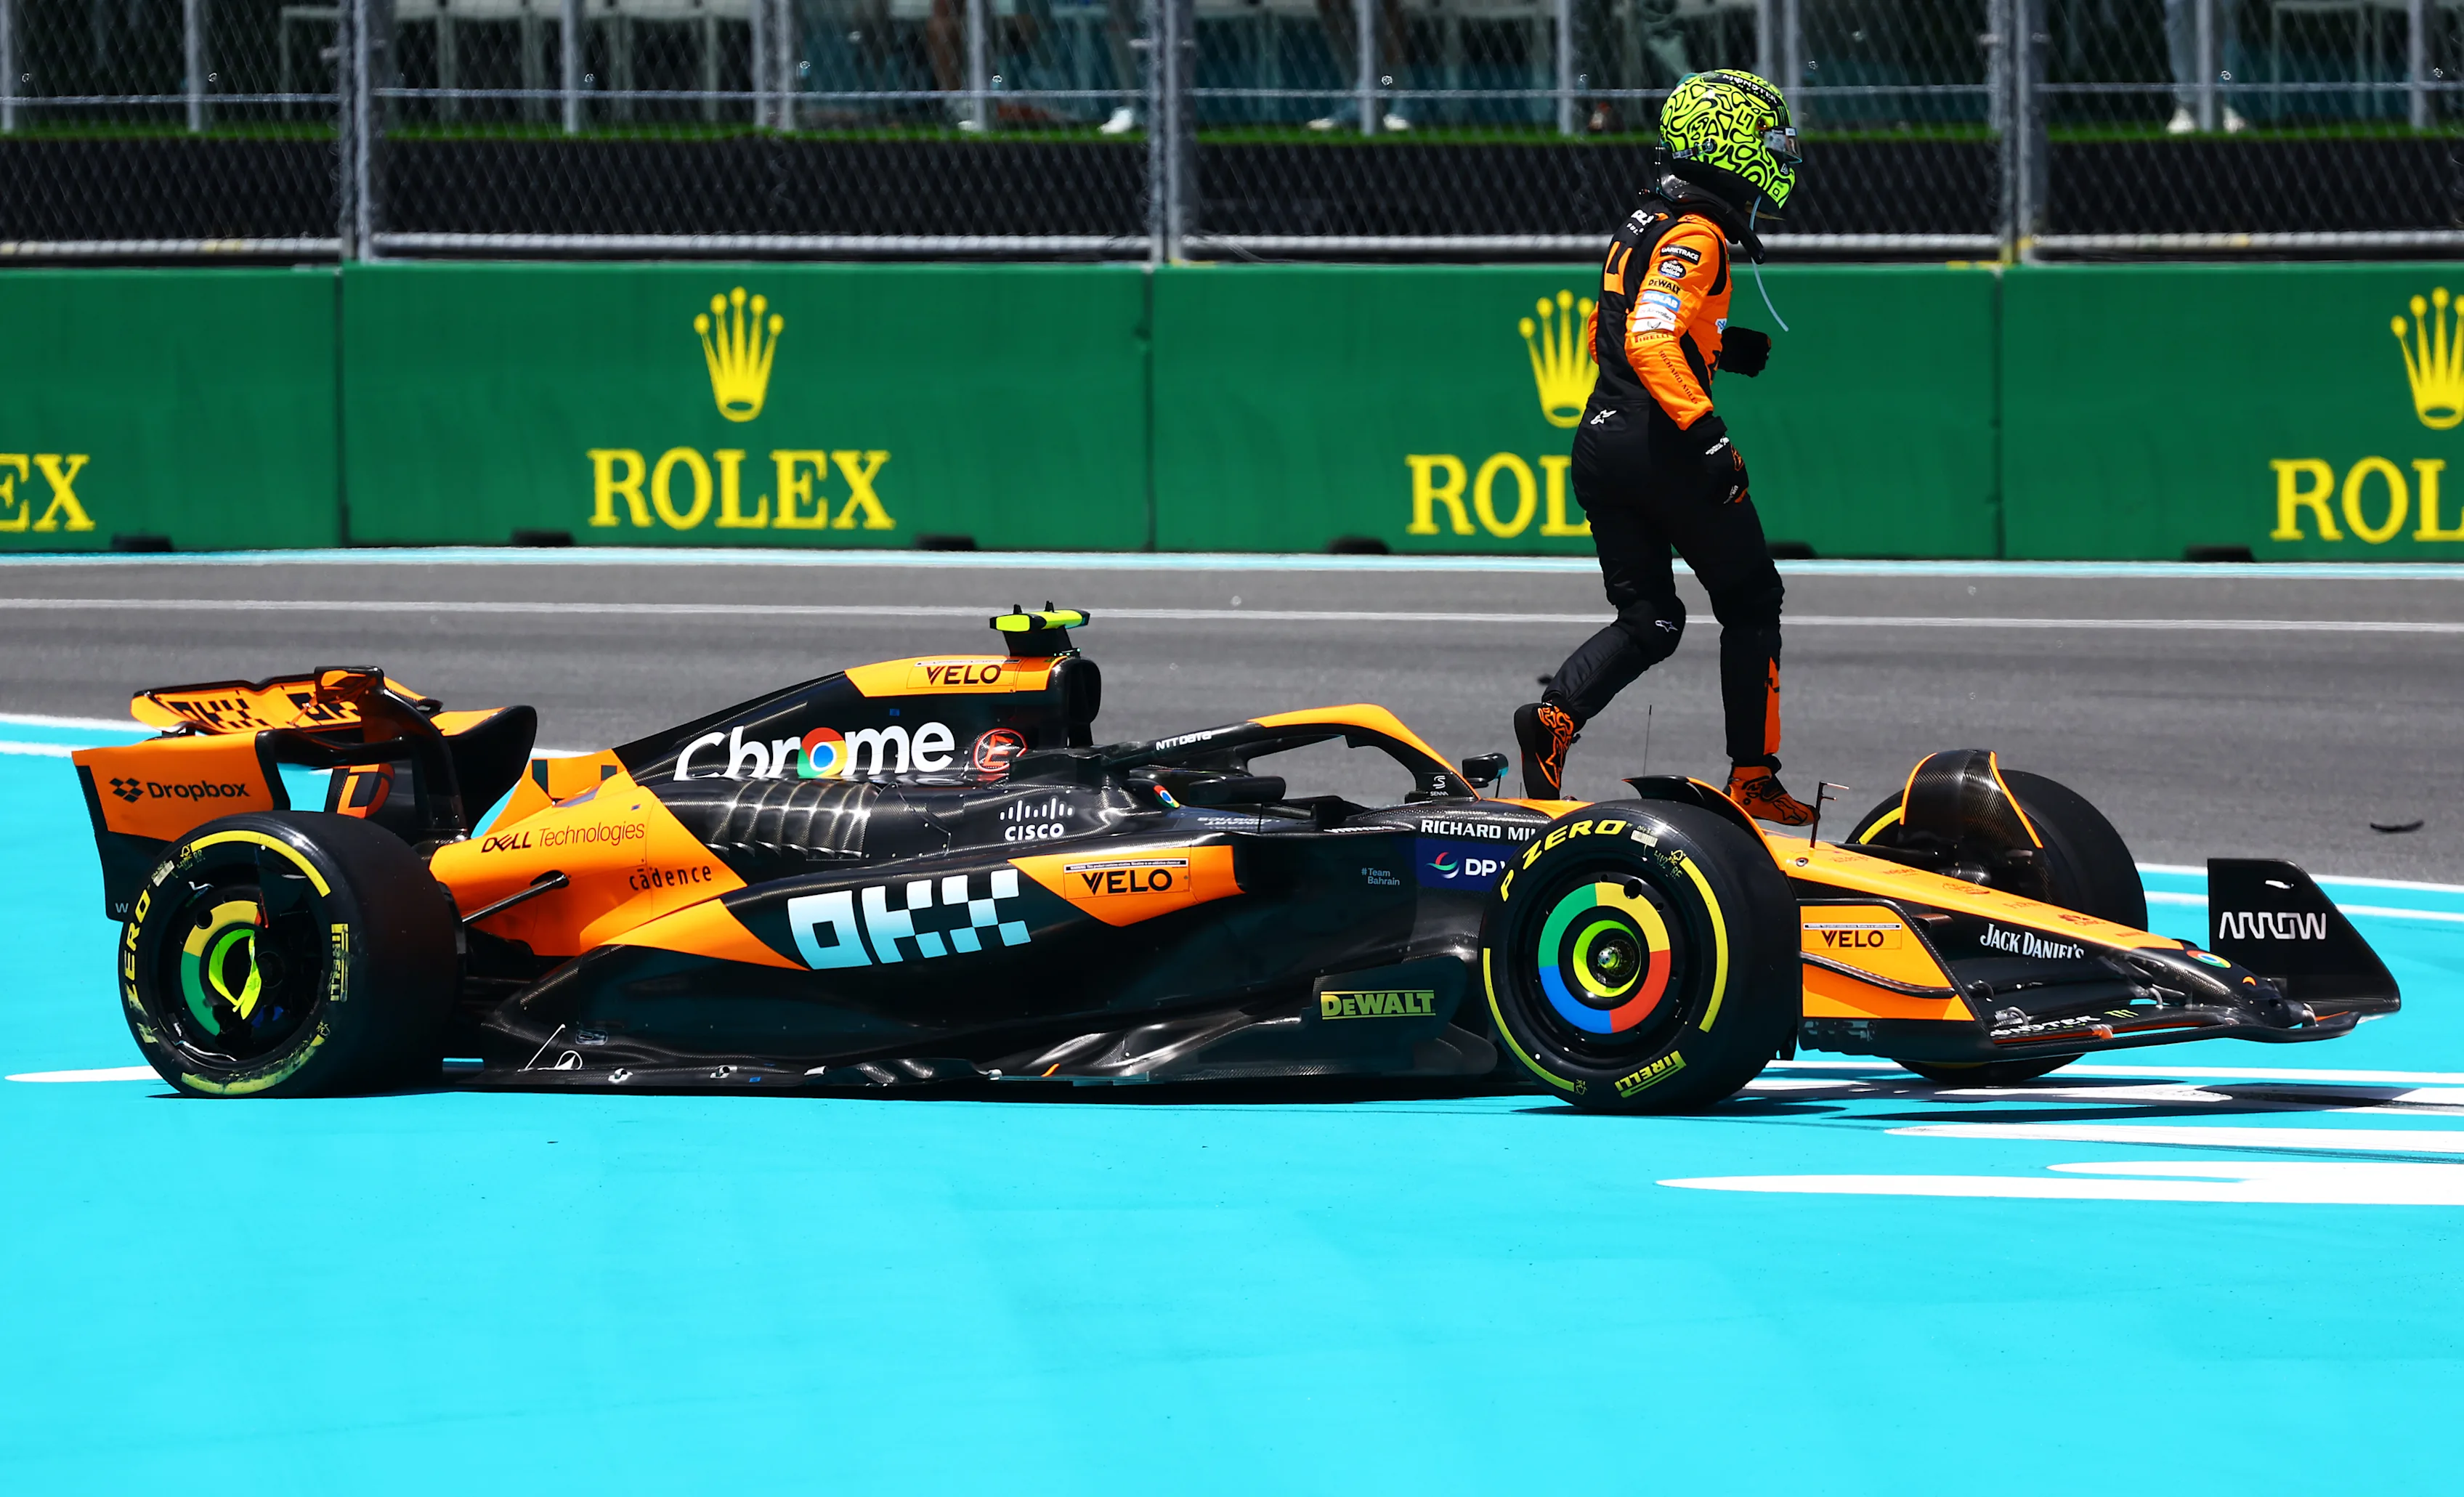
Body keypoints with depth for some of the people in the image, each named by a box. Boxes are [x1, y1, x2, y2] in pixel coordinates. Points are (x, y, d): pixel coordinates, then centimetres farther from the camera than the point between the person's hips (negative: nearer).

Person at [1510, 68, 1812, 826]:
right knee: (1751, 606, 7)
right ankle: (1753, 778, 8)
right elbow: (1650, 343, -25)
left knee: (1648, 621, 10)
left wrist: (1721, 346, 24)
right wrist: (1708, 435, -31)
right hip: (1659, 444, -8)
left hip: (1600, 443, 8)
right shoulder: (1695, 235, -12)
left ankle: (1553, 717, -15)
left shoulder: (1644, 224, 17)